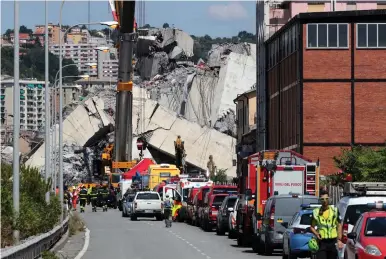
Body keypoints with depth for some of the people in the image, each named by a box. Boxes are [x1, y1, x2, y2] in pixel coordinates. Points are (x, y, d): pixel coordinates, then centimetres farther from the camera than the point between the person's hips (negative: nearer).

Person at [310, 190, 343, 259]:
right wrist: (316, 234, -10)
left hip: (333, 242, 1)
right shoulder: (316, 212, 5)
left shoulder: (335, 211, 6)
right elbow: (312, 227, 11)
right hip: (321, 242, -1)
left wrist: (339, 240, -3)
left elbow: (339, 226, 6)